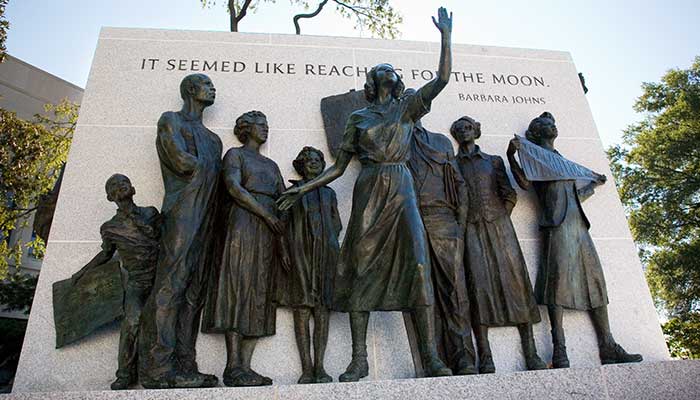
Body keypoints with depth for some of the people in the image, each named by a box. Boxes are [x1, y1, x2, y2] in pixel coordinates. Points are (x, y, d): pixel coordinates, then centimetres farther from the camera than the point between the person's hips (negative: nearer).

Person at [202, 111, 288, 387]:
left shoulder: (271, 165, 25)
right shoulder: (235, 154, 8)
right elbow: (233, 187, -9)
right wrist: (266, 213, -16)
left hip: (268, 231, 6)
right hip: (243, 224, -6)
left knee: (259, 293, -1)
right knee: (239, 289, -11)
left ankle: (245, 366, -1)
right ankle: (234, 367, -11)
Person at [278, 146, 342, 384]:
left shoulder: (328, 192, 20)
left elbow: (337, 224, 18)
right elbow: (284, 221, 7)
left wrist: (327, 240, 1)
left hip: (325, 252, 2)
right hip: (300, 251, -2)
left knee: (322, 310, -4)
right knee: (302, 309, -8)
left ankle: (319, 367, -1)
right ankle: (306, 368, -5)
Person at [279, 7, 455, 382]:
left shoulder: (407, 107, 17)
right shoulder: (358, 118, 14)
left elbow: (443, 78, 6)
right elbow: (338, 167, 12)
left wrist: (446, 35, 7)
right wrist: (304, 188, 4)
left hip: (402, 189, 0)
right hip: (369, 192, 0)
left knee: (418, 263, -16)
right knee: (361, 269, -5)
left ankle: (431, 357, -13)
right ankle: (359, 359, 1)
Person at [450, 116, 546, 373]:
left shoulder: (493, 161, 20)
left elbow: (510, 194, 13)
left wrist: (502, 218, 2)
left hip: (499, 225, 2)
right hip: (471, 229, -2)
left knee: (515, 280, -7)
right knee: (479, 283, -14)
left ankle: (531, 352, -3)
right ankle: (485, 356, -14)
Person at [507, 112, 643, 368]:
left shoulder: (562, 160, 29)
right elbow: (525, 182, -10)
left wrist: (594, 184, 45)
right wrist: (511, 156, -23)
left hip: (578, 223, 8)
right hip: (557, 224, -7)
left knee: (595, 279, 2)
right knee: (559, 277, -16)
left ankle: (608, 347, 6)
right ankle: (559, 350, -18)